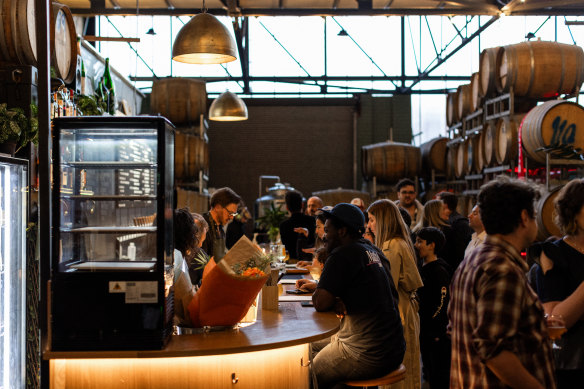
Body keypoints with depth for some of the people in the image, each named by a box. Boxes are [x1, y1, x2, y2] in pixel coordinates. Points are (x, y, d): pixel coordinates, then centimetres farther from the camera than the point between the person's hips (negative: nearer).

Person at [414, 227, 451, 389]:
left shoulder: (439, 271, -15)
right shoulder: (423, 269, 12)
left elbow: (443, 302, -18)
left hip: (439, 333, -9)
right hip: (425, 330, 9)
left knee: (441, 376, -1)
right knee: (430, 371, 15)